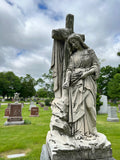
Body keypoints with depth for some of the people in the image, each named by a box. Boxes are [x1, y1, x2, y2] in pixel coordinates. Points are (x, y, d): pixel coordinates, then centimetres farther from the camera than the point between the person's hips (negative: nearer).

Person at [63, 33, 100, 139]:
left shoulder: (90, 52, 10)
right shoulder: (73, 56, 16)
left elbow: (96, 66, 3)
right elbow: (69, 69, 5)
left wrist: (85, 73, -13)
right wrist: (67, 81, -12)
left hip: (87, 81, -1)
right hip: (76, 82, 2)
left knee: (89, 104, -8)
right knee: (77, 105, -6)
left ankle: (91, 130, 8)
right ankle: (79, 131, -3)